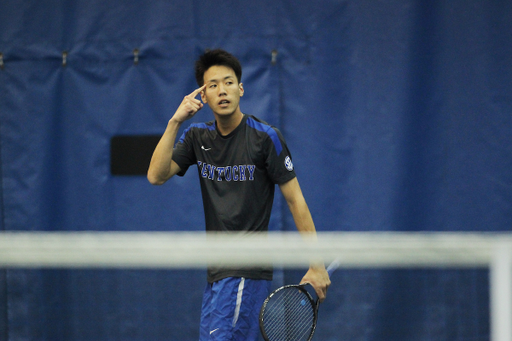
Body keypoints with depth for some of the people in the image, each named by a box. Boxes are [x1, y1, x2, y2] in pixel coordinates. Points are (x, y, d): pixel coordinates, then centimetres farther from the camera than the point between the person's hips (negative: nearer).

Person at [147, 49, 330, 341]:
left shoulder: (266, 138, -8)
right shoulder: (198, 137, 9)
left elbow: (295, 199, -5)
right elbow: (156, 175, -3)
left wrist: (316, 264, -8)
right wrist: (175, 122, -12)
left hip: (247, 274, -7)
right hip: (218, 273, 7)